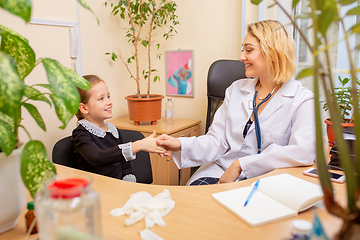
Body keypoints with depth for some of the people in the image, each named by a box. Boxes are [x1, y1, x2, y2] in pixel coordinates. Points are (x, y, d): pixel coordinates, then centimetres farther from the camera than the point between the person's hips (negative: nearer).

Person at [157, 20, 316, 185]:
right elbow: (218, 140, 6)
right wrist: (181, 145, -13)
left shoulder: (302, 100, -4)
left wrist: (241, 164, -22)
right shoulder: (236, 89, 11)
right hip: (219, 172, 3)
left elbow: (304, 152, -21)